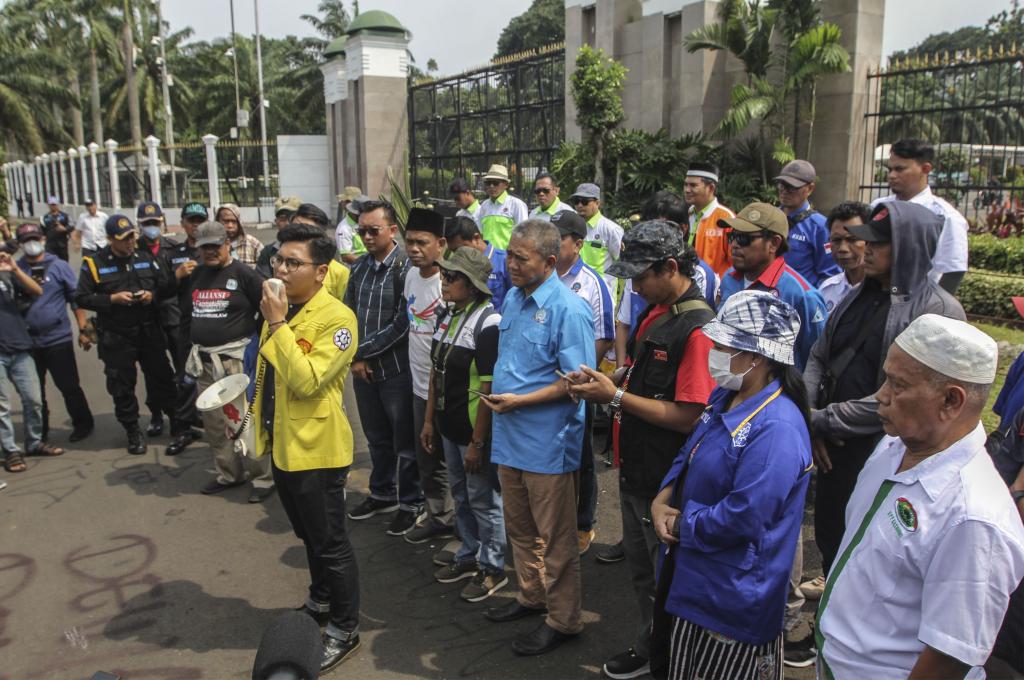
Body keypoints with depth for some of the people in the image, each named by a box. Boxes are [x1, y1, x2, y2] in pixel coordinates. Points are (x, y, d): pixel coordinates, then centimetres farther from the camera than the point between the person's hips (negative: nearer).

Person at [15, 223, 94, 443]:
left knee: (69, 386, 4)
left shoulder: (59, 266, -3)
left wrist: (82, 330, -3)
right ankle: (39, 431, 30)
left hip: (58, 339, -3)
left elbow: (76, 298, -1)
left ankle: (83, 424, 21)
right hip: (27, 341, 3)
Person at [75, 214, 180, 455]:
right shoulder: (95, 263, -5)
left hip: (149, 331, 2)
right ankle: (133, 432, 20)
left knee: (162, 377, 10)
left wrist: (153, 294, -11)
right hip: (116, 336, -2)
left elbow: (167, 286, 9)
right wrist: (112, 299, -17)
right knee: (122, 386, 6)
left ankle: (177, 420, 25)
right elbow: (81, 297, -6)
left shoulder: (146, 257, 4)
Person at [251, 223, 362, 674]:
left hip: (316, 450, -8)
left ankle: (344, 629, 22)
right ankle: (321, 601, 45)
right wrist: (260, 423, 18)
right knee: (308, 535, 25)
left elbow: (306, 381, -28)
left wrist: (278, 324, -26)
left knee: (330, 543, 5)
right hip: (282, 444, 8)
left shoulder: (337, 318, -19)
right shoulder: (281, 307, 7)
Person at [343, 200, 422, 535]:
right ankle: (382, 494, 38)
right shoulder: (359, 266, 6)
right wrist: (353, 357, -2)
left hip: (396, 369, -6)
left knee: (405, 441, 7)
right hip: (363, 368, 6)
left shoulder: (406, 268, -15)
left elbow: (402, 324, -19)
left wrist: (362, 352, -13)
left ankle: (410, 503, 23)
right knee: (377, 438, 21)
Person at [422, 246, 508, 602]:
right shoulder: (449, 314, 7)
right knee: (461, 495, 21)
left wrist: (477, 442, -20)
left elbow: (489, 387, -21)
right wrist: (429, 419, 15)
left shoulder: (488, 322, -20)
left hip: (474, 431, -8)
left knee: (483, 499, 7)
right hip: (449, 426, 8)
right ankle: (469, 556, 39)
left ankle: (492, 568, 24)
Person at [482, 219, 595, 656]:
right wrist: (498, 396, 10)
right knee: (519, 526, 22)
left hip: (548, 443, -8)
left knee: (555, 538, 7)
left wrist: (520, 401, -22)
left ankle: (562, 620, 24)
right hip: (510, 438, 8)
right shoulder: (513, 298, 7)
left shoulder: (569, 310, -18)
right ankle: (531, 596, 41)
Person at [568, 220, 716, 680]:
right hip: (634, 470, 9)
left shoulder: (697, 328, -22)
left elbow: (687, 416, -26)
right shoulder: (653, 312, 7)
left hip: (666, 481, -9)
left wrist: (615, 396, -22)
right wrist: (600, 384, -2)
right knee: (641, 566, 24)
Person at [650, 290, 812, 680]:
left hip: (735, 594, -9)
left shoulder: (777, 429, -28)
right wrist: (662, 501, -5)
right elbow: (688, 455, 13)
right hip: (692, 575, 9)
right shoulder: (725, 396, 3)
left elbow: (741, 519, -31)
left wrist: (680, 525, -16)